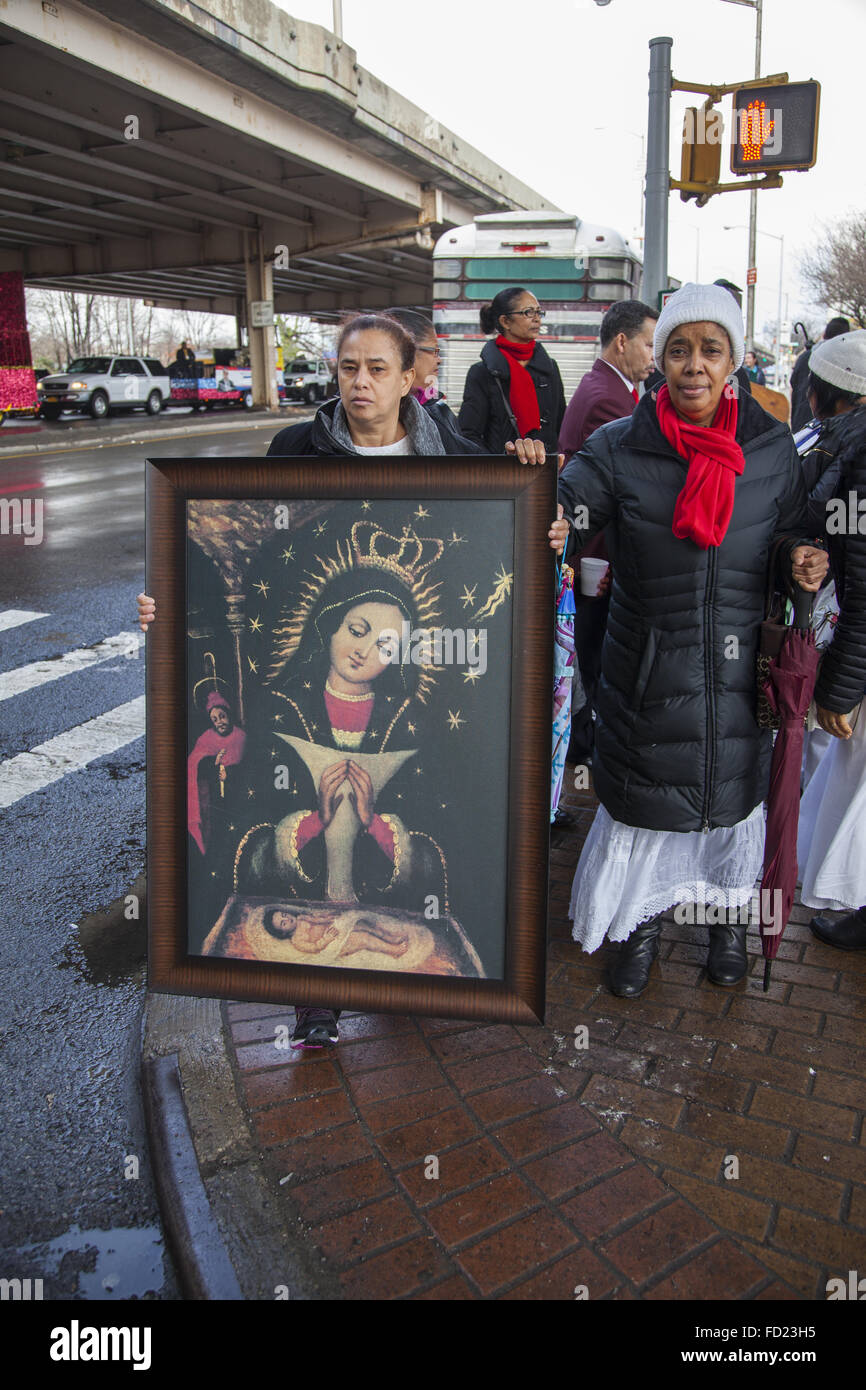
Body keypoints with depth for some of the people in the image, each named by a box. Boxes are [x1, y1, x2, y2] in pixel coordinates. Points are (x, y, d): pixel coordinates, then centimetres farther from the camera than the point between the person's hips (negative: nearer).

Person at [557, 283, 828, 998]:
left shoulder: (773, 448, -2)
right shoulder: (619, 448, -8)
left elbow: (792, 537, 10)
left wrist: (803, 563, -13)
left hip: (739, 664, 2)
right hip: (647, 665, -1)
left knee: (734, 786, 18)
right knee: (643, 793, 10)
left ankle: (729, 912, 46)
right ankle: (642, 920, 37)